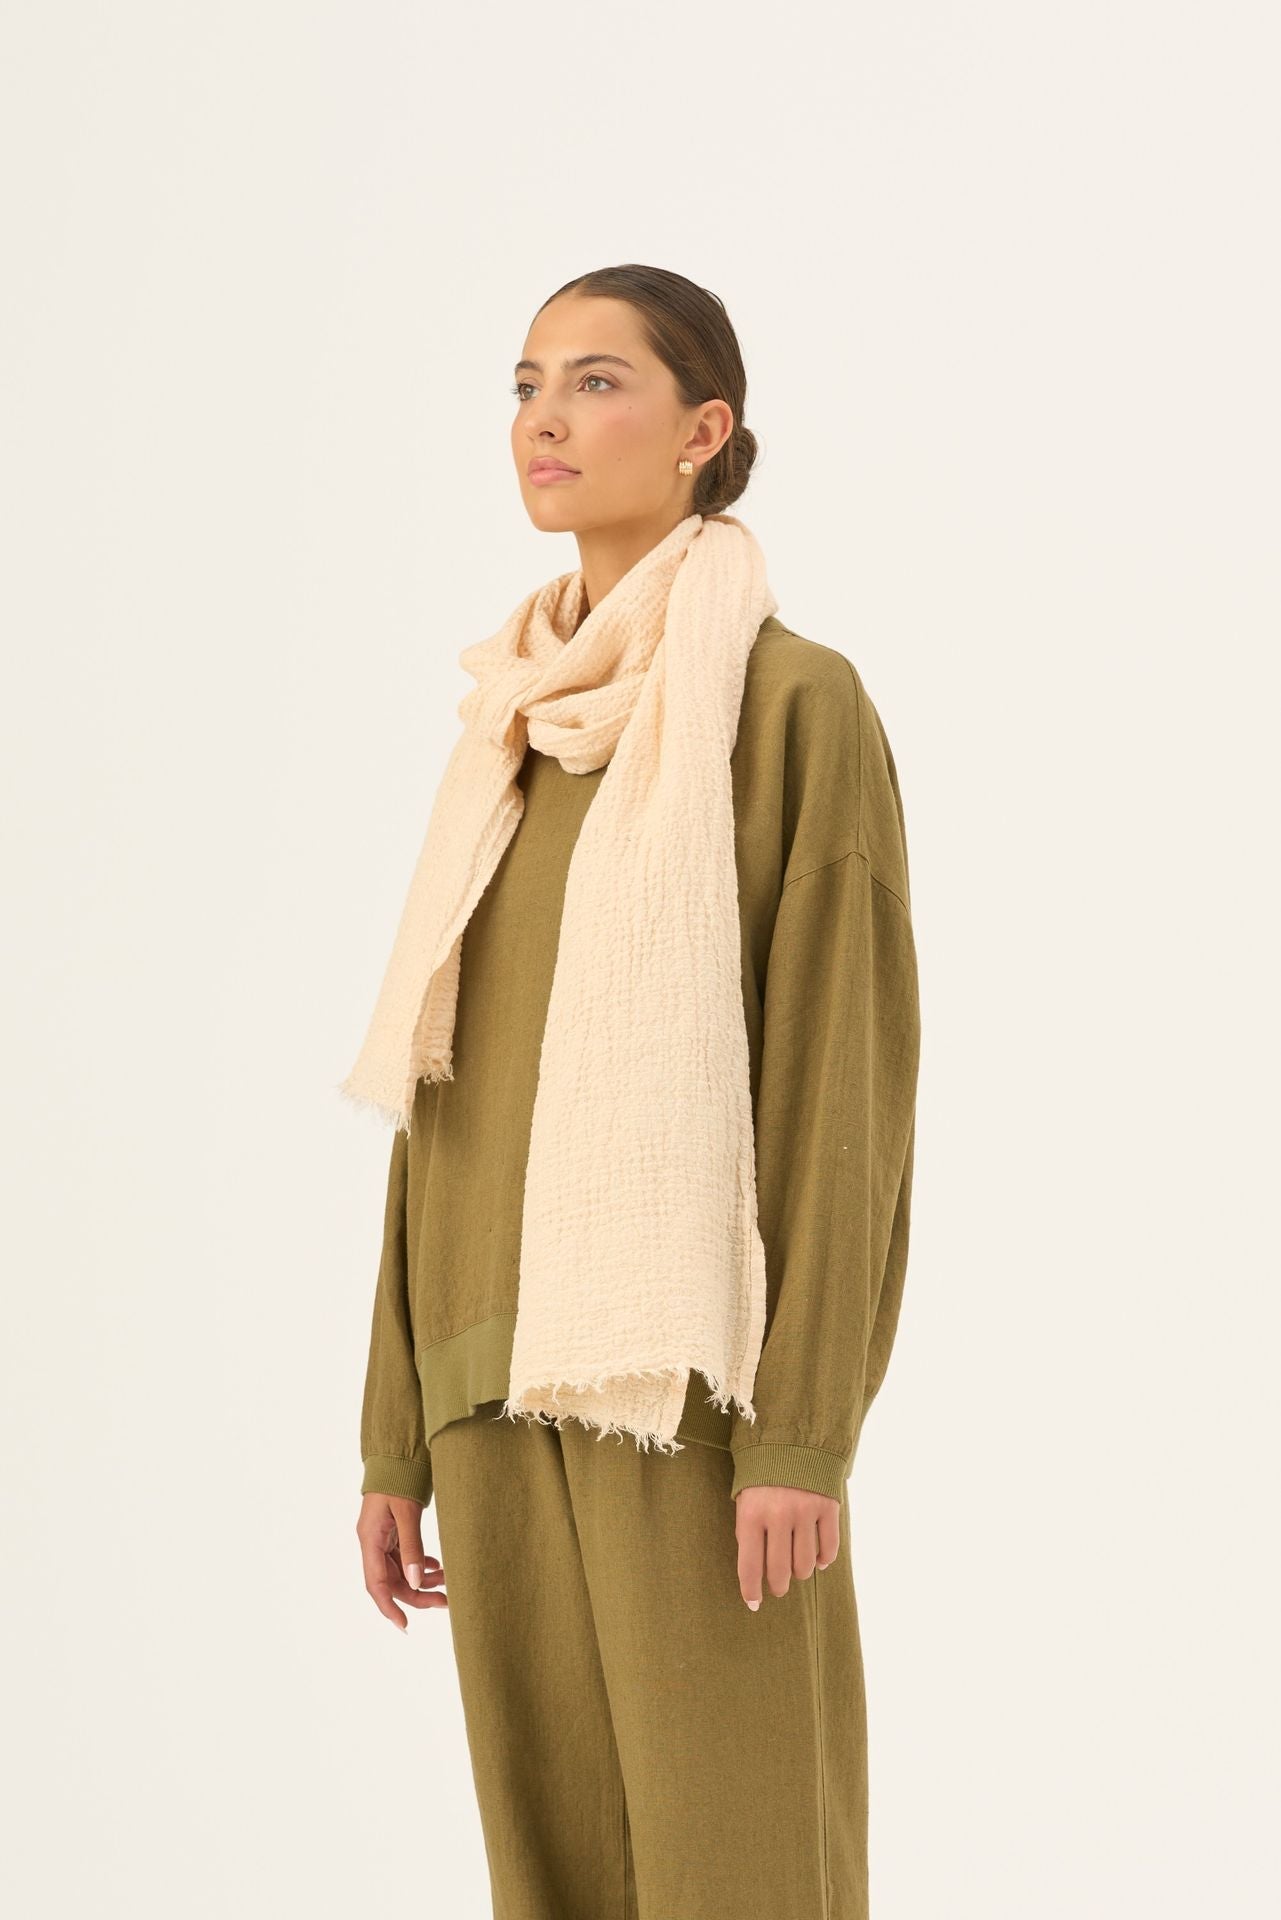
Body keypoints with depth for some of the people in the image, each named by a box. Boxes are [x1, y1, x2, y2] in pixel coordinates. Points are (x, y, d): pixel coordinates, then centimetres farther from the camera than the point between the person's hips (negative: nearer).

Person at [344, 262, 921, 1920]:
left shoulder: (798, 702, -5)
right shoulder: (512, 734, 15)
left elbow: (848, 1069, -11)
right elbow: (444, 1094, 15)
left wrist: (804, 1429, -17)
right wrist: (400, 1434, 12)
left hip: (692, 1375, -6)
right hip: (508, 1377, 7)